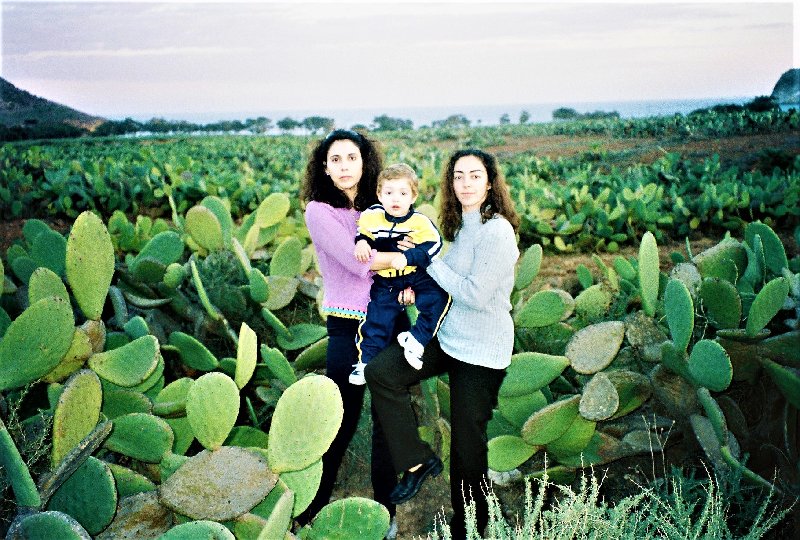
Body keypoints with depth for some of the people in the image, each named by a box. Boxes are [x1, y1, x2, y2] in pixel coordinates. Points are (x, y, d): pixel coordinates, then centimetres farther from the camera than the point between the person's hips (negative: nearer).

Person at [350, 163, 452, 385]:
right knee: (377, 317, -3)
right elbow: (361, 233, 11)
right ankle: (366, 359, 11)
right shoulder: (371, 216, -6)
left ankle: (417, 340, -16)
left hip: (418, 276, -1)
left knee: (437, 296, -24)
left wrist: (407, 257, -31)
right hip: (385, 281, 1)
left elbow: (432, 246, -20)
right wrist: (361, 242, -12)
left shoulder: (420, 222, -14)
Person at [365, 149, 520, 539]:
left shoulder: (496, 232, -20)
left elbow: (476, 295, -24)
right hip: (447, 336, 8)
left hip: (481, 352, -8)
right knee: (380, 371, -9)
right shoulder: (462, 227, 6)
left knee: (467, 445, 5)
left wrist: (429, 261, -16)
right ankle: (417, 461, 4)